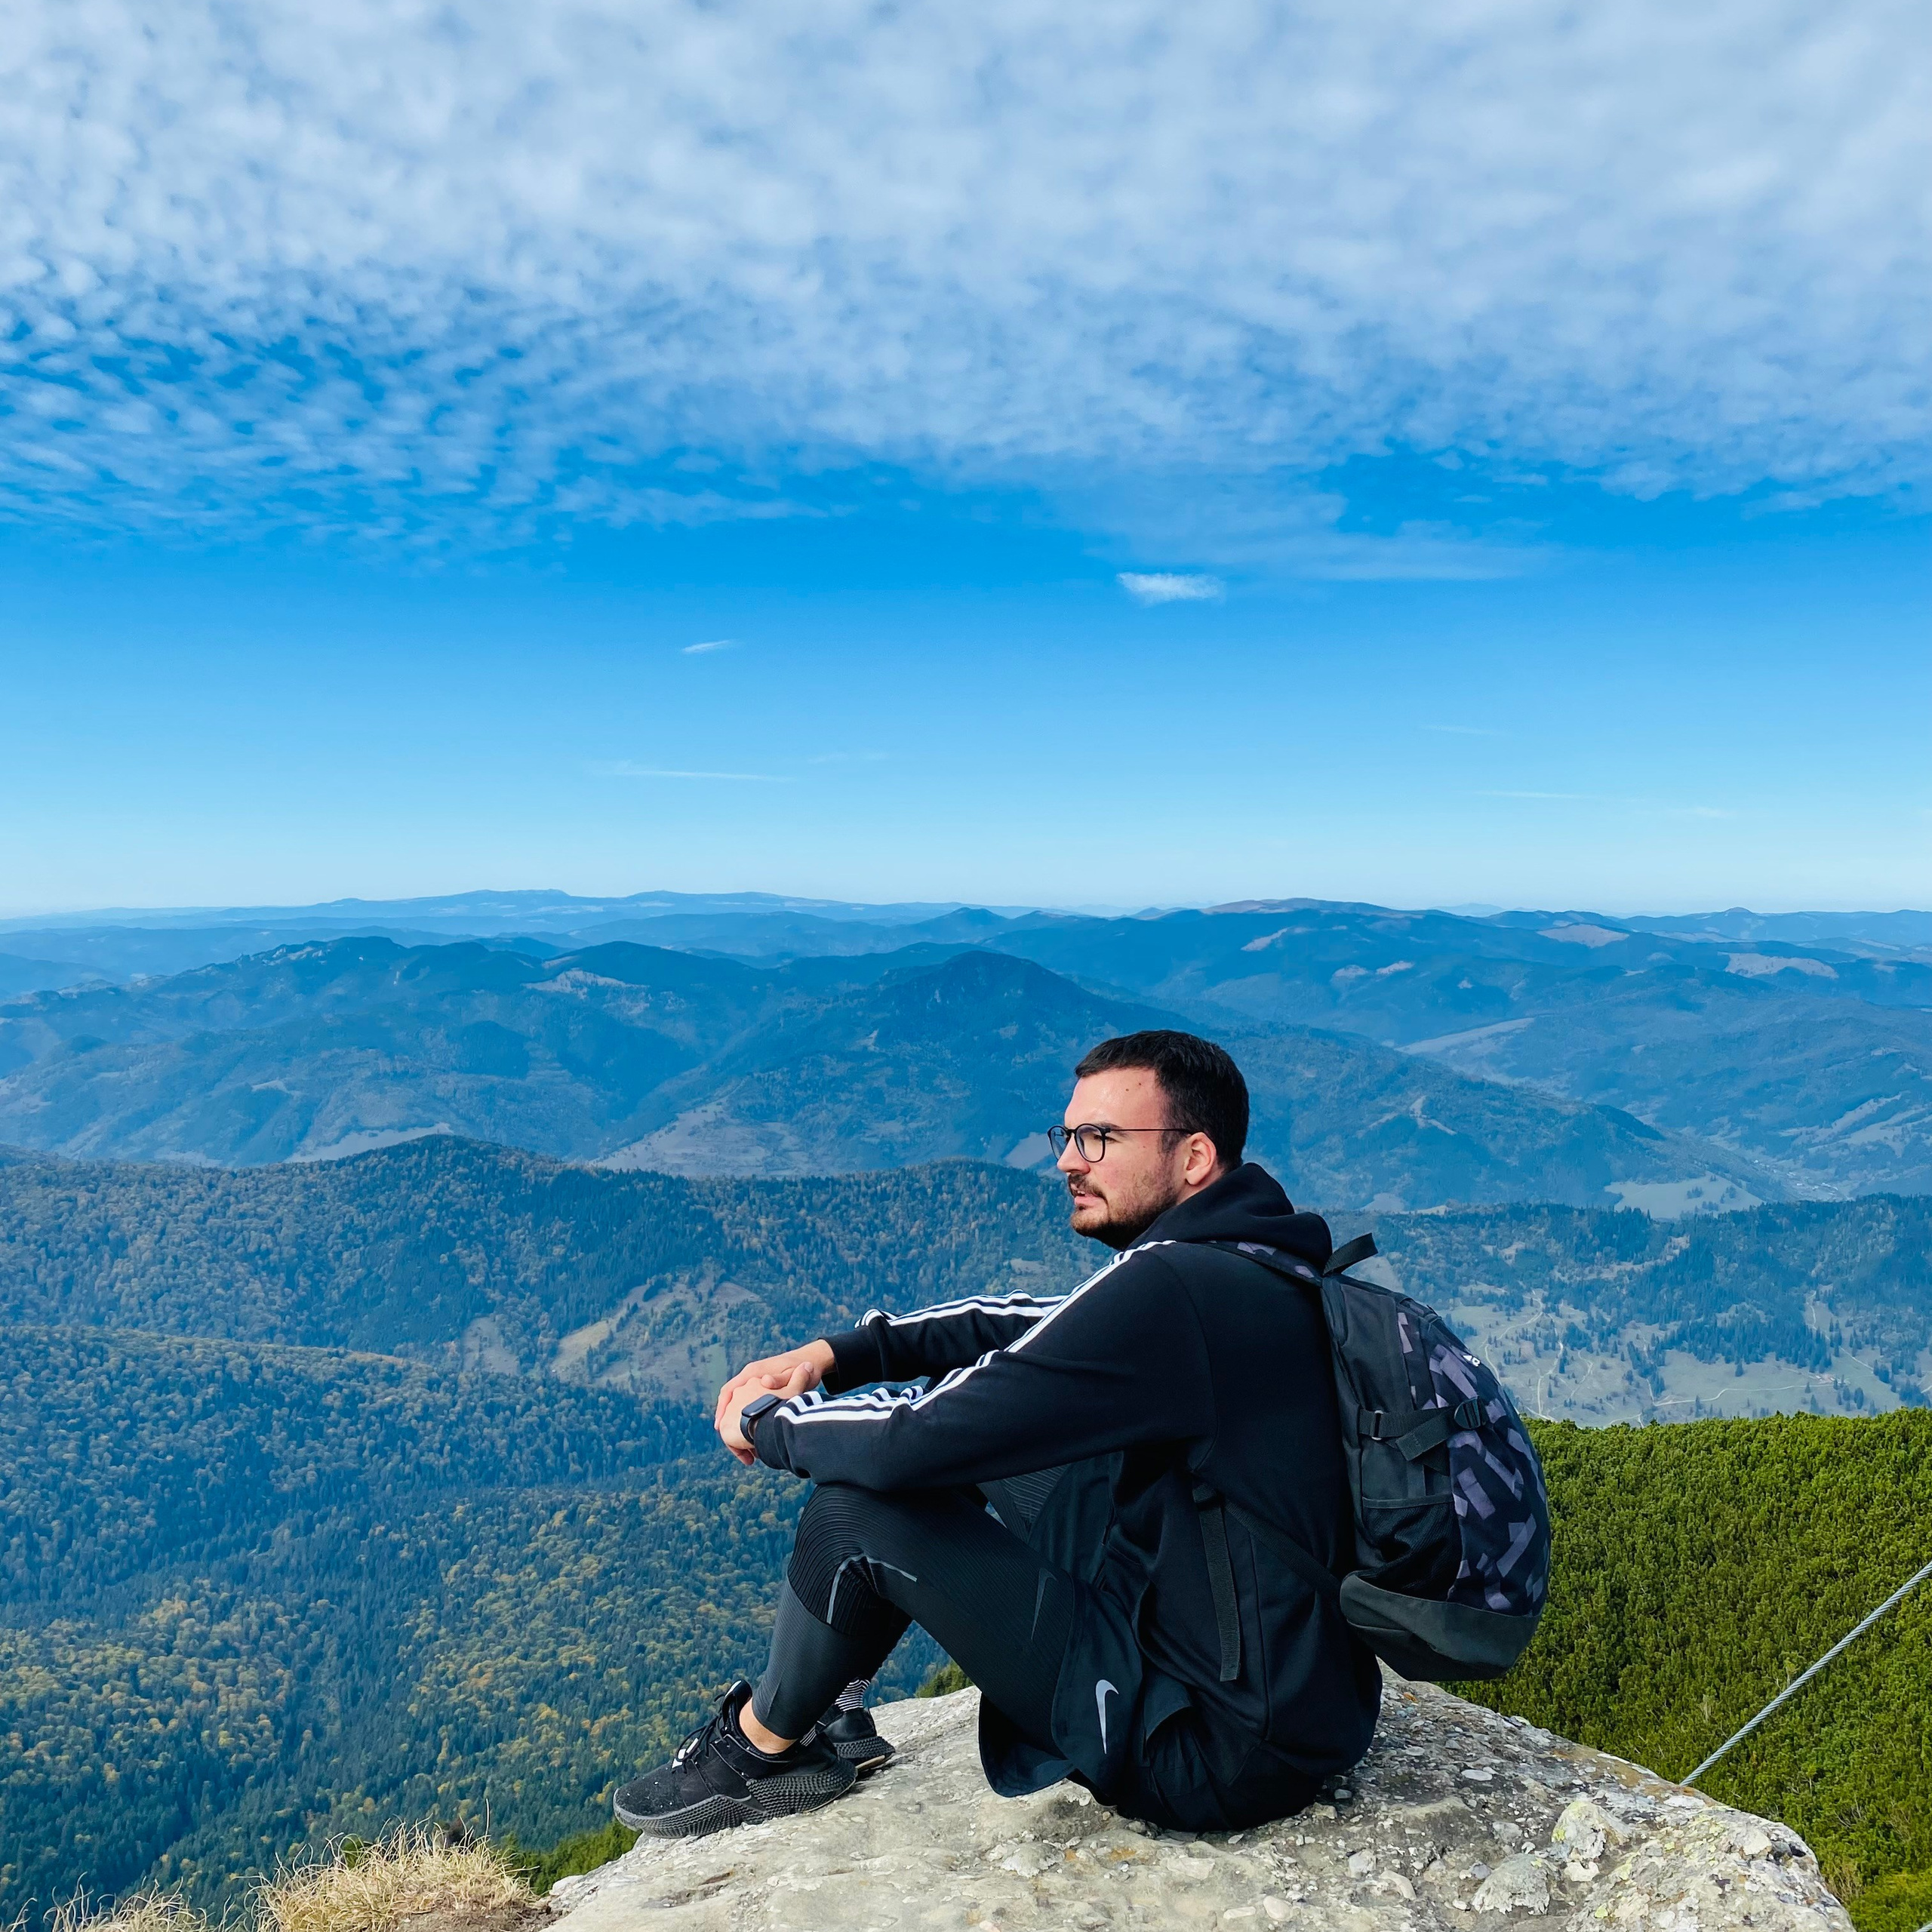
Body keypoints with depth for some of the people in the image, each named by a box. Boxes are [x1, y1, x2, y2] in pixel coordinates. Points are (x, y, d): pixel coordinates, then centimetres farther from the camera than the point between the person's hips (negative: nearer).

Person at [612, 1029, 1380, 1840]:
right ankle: (823, 1706, 27)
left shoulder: (1170, 1290, -25)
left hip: (1213, 1755, -9)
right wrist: (834, 1355, 5)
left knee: (856, 1501, -9)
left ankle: (760, 1750, 17)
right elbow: (1025, 1325, 14)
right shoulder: (1253, 1263, 5)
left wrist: (766, 1422, -3)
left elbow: (920, 1438, -23)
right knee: (987, 1444, 15)